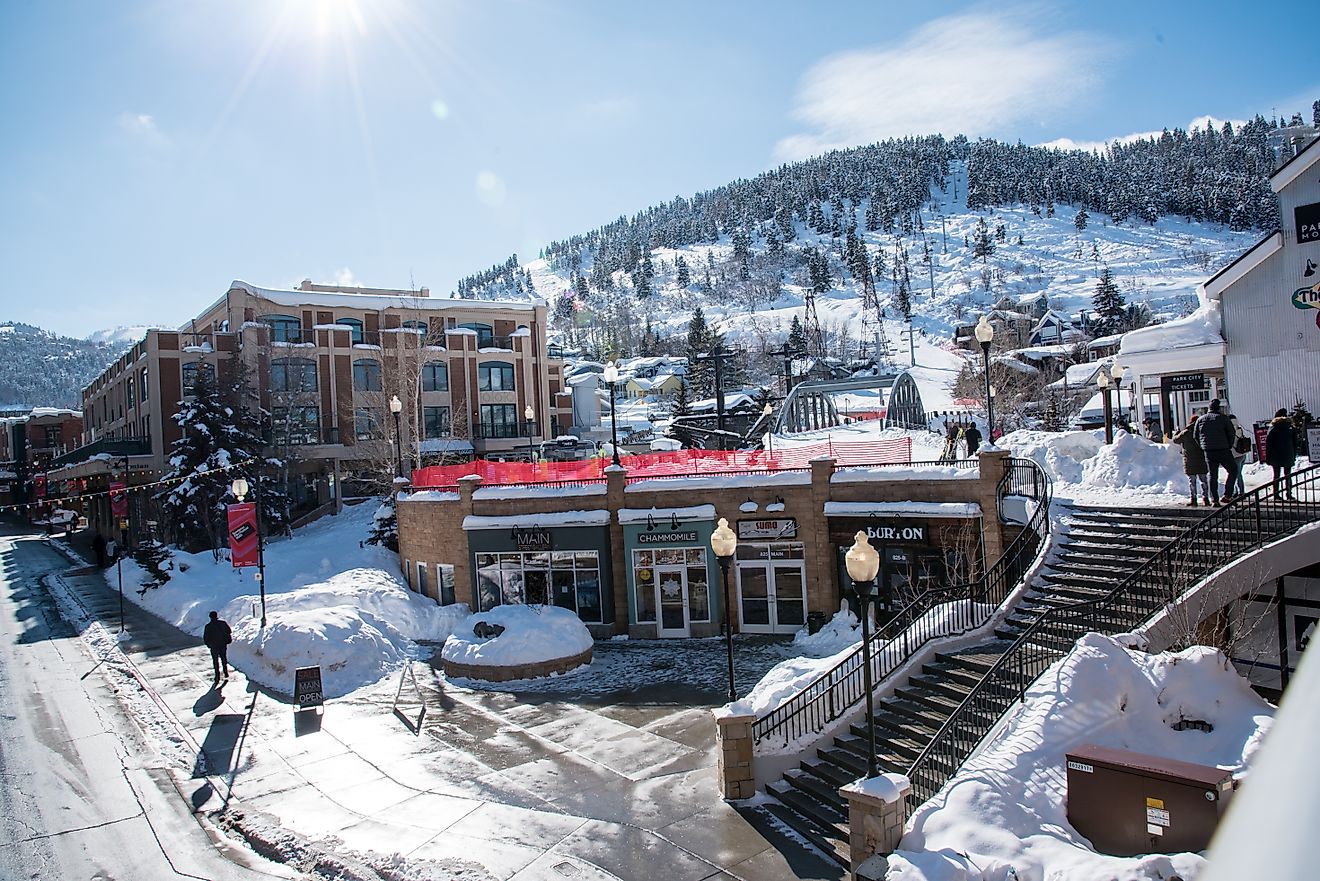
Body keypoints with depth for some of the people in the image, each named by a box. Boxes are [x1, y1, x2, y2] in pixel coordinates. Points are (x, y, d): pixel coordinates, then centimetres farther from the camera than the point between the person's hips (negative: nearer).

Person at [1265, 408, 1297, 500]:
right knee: (1288, 476, 4)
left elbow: (1268, 443, -3)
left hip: (1275, 457, -1)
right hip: (1288, 456, 1)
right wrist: (1294, 456, 14)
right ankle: (1288, 495, -2)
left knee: (1276, 475, 5)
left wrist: (1267, 458, 1)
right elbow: (1295, 442, 8)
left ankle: (1276, 494, 2)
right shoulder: (1290, 427, 5)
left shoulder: (1273, 428, -1)